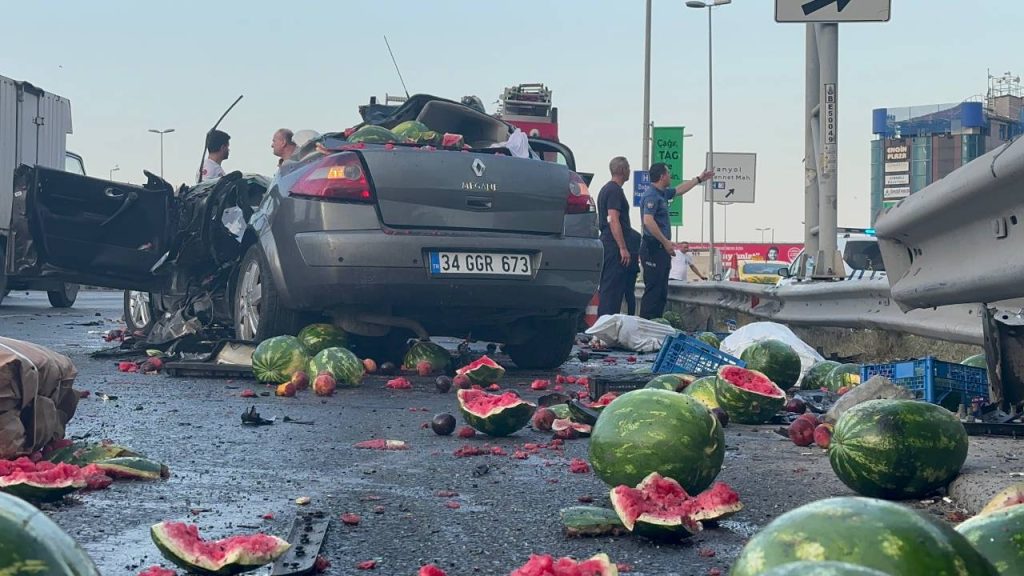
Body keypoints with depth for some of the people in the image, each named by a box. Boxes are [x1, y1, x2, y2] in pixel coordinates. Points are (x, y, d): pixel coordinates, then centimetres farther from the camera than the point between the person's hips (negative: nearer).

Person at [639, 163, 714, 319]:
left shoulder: (662, 193, 15)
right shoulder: (651, 196, -15)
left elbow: (679, 190, 35)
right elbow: (648, 221, -26)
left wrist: (699, 179, 41)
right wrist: (665, 242, -24)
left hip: (661, 249, 10)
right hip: (653, 248, -10)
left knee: (661, 291, 12)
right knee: (653, 289, -12)